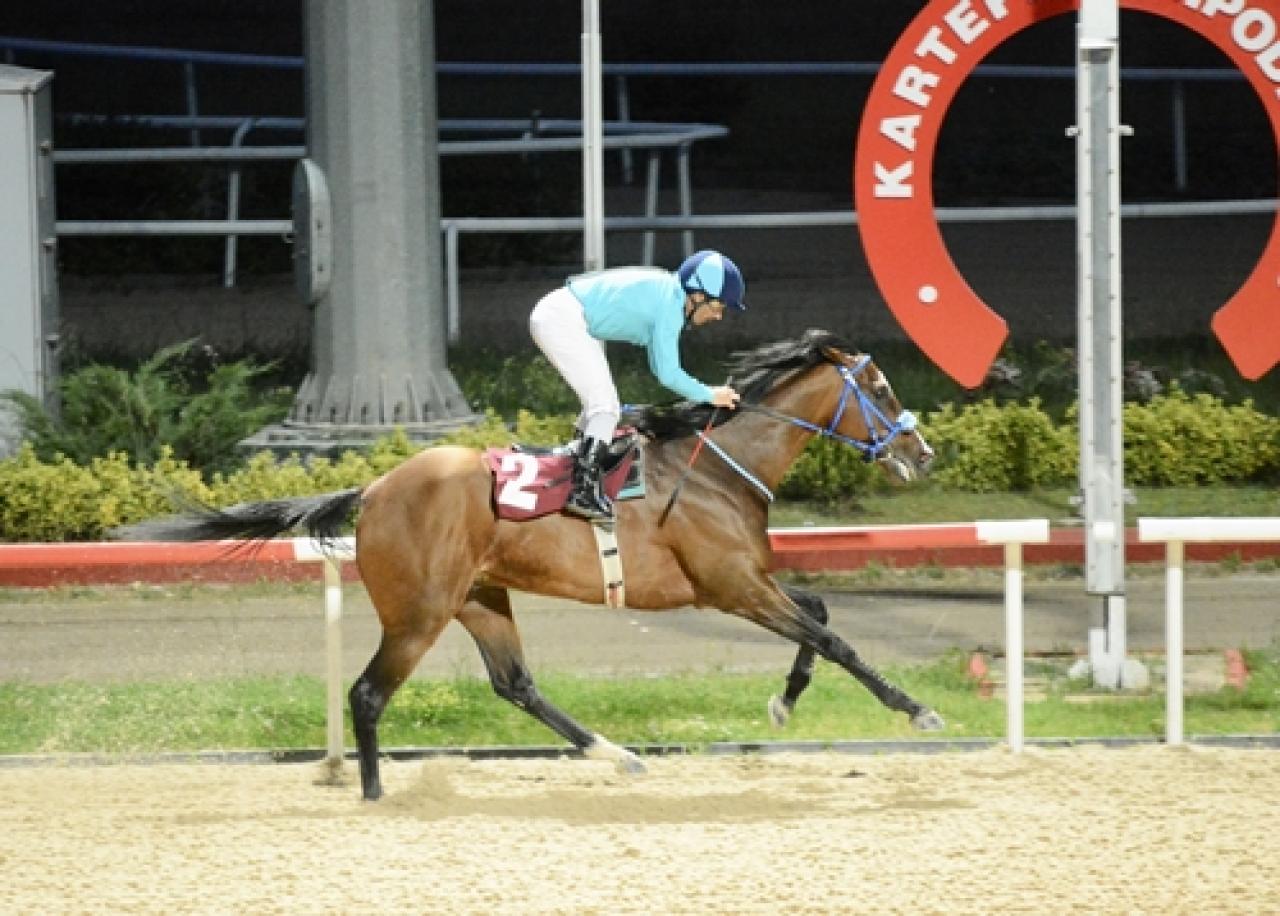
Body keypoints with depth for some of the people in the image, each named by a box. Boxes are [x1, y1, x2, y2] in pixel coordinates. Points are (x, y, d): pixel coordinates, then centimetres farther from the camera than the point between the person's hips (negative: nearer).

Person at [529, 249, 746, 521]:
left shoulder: (666, 293, 12)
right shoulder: (670, 305, -17)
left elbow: (659, 367, 22)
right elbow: (668, 374, -17)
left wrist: (706, 392, 15)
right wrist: (709, 396, -5)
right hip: (562, 320, -10)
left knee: (604, 406, 15)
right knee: (605, 407, -11)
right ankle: (585, 492, -16)